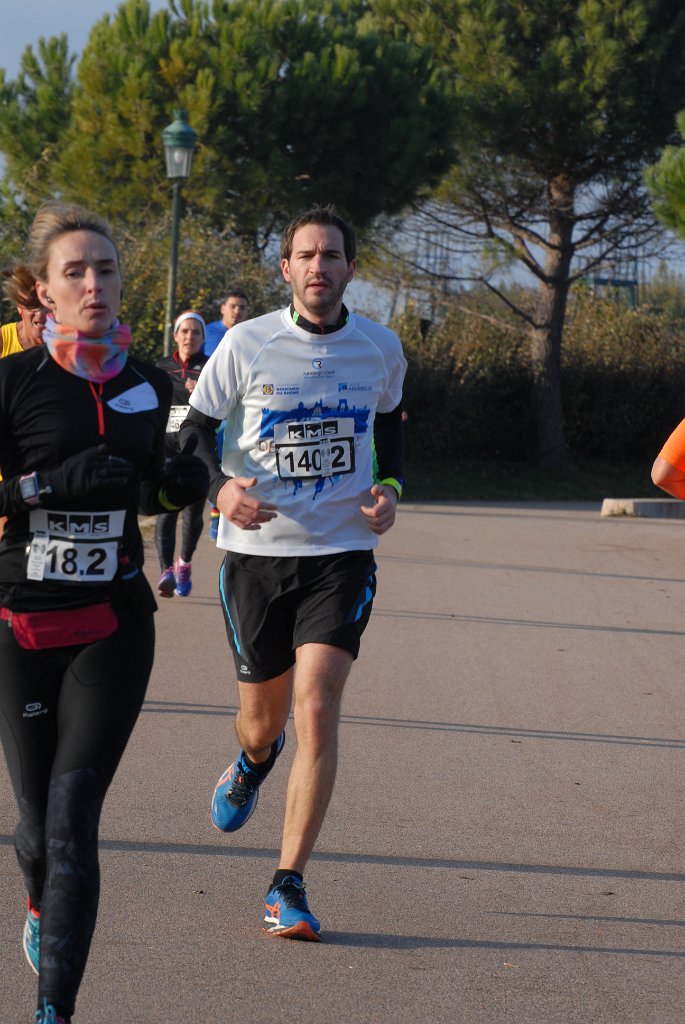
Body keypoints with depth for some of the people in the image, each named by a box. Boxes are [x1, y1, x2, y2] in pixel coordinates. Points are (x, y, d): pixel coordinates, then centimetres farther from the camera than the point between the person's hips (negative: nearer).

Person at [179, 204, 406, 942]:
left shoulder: (380, 349, 1)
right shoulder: (246, 344, -5)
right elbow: (194, 430, 2)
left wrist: (390, 487, 2)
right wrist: (220, 486, -18)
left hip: (342, 553, 0)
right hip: (256, 550, 0)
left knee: (317, 707, -15)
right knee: (263, 716, 8)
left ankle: (288, 886, -8)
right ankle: (254, 760, 50)